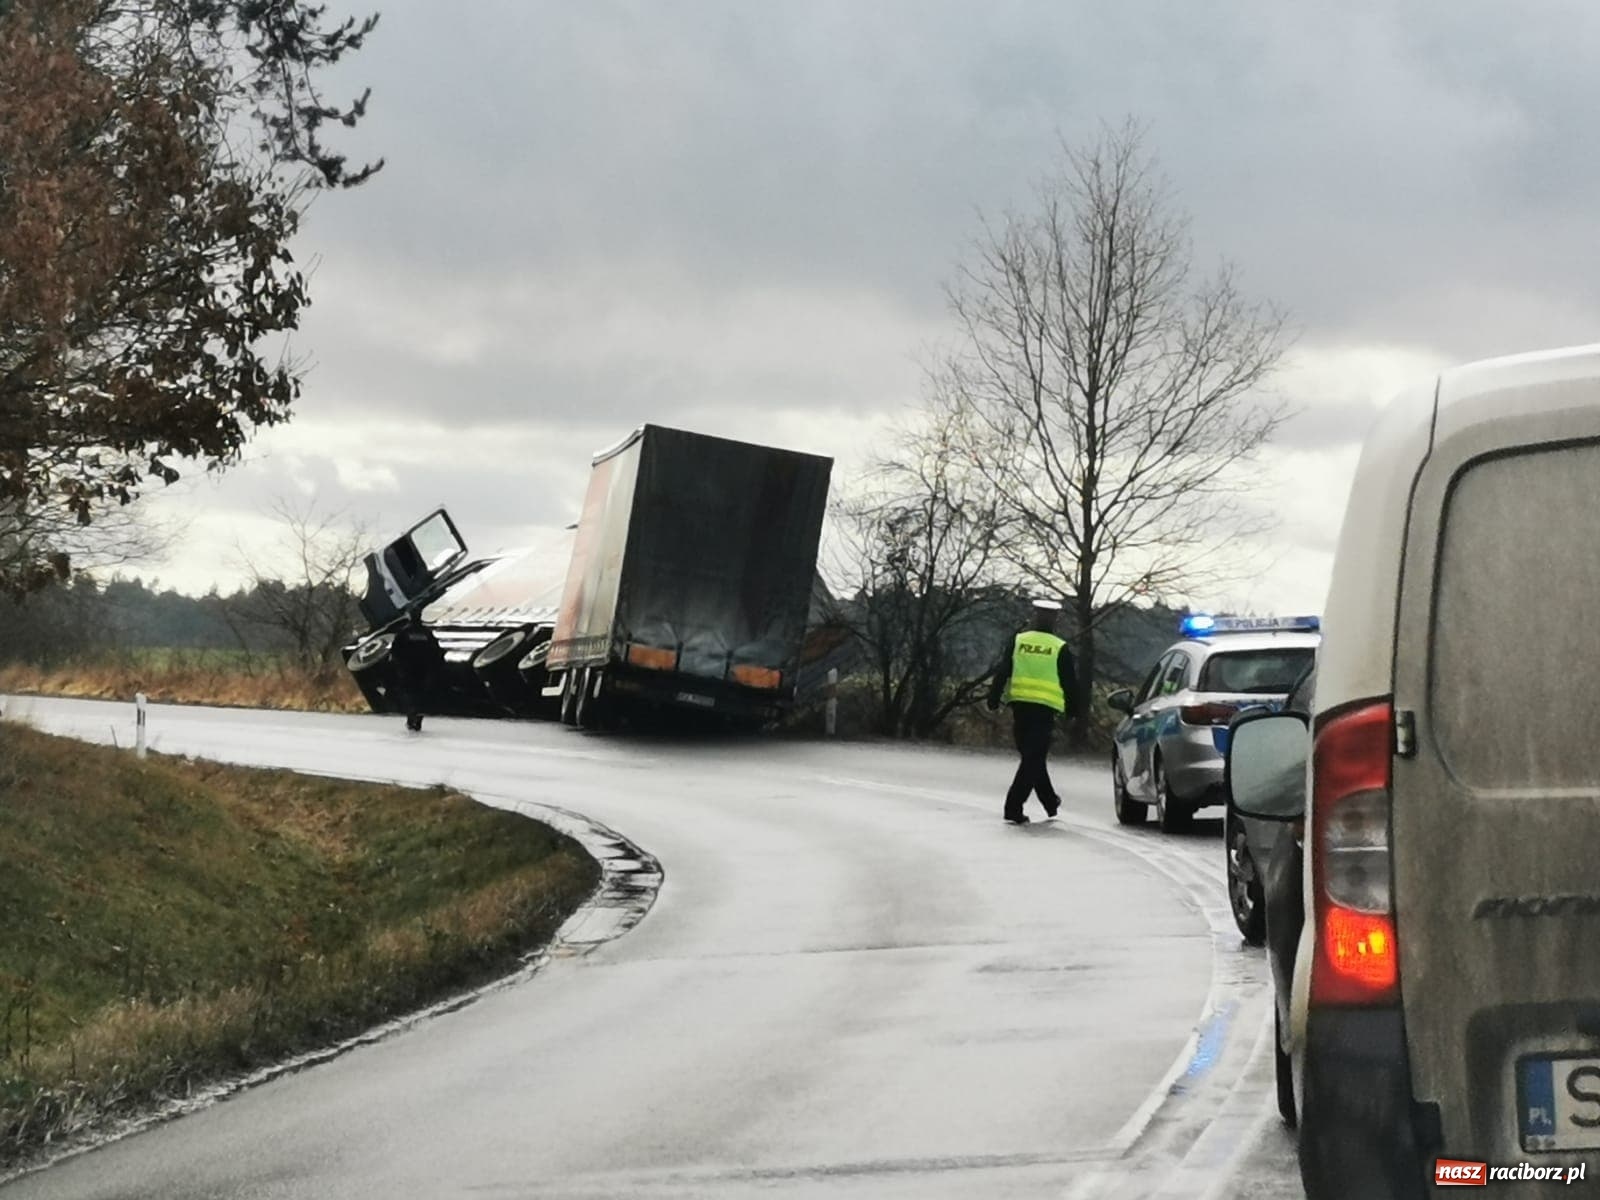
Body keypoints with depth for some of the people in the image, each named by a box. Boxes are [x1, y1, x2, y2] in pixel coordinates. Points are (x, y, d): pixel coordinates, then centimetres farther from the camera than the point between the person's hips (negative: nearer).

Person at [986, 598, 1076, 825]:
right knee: (1034, 759, -1)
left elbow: (1001, 673, 3)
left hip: (1020, 706, 3)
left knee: (1031, 755, 18)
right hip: (1045, 709, -3)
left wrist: (994, 700, 6)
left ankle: (1050, 802, 28)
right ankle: (1013, 807, -10)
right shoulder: (1060, 648, 0)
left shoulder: (1018, 641, 5)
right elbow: (1068, 683, 4)